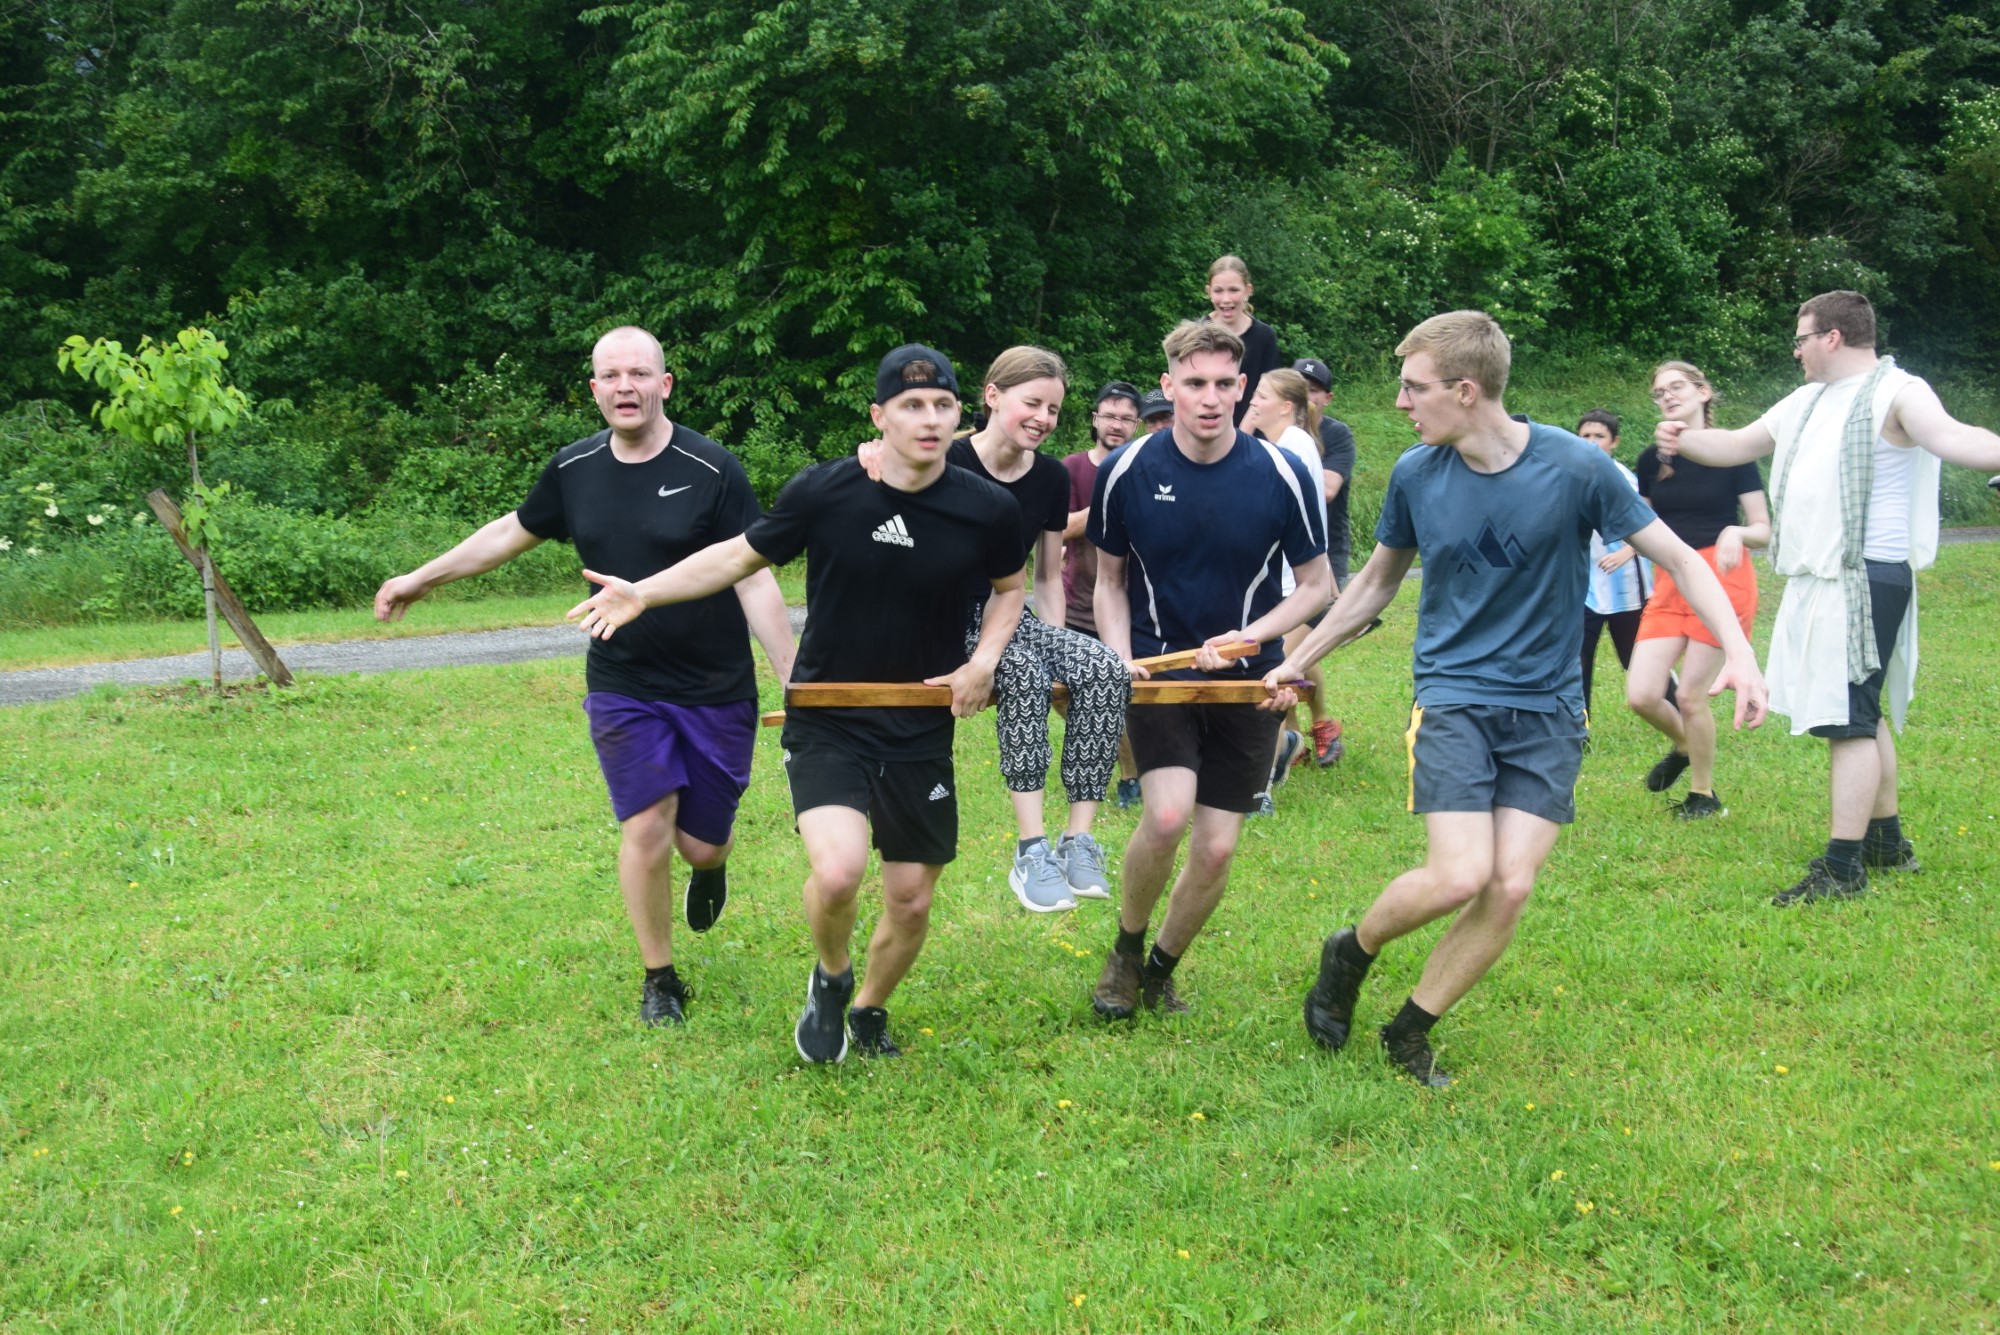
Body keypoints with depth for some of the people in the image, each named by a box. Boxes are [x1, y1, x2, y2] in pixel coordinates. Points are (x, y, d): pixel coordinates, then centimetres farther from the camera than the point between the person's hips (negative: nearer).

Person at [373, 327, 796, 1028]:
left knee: (702, 842, 3)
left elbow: (755, 581, -11)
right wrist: (419, 579, 24)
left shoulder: (713, 470, -12)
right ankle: (659, 979, 14)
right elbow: (513, 531, 18)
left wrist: (795, 680, -16)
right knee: (647, 829, -7)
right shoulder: (574, 469, 0)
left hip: (716, 690, -2)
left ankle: (709, 869, 43)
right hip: (621, 687, 2)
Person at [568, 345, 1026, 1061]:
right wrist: (643, 592, -7)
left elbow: (1010, 587, 14)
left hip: (921, 734, 2)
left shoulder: (988, 509, -6)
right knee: (837, 872, -25)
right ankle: (829, 977, 10)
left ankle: (869, 1009, 40)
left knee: (911, 902, 8)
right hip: (826, 725, -2)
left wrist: (984, 660, -2)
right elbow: (742, 554, 3)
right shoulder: (824, 491, -11)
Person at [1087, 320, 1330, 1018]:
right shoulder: (1127, 471, -7)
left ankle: (1161, 970, 28)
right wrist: (1120, 658, -9)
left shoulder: (1282, 475, -9)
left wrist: (1246, 637, -14)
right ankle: (1126, 949, 4)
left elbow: (1316, 584, 1)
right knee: (1168, 813, -23)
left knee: (1216, 848, 1)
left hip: (1245, 680, 1)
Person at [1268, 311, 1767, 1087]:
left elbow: (1677, 559, -6)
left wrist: (1738, 652, -19)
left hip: (1547, 709, 0)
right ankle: (1351, 951, 12)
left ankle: (1410, 1032, 11)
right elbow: (1378, 580, 14)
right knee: (1460, 877, -17)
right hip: (1452, 696, 0)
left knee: (1511, 886, -9)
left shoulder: (1574, 468, -13)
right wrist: (1297, 663, 18)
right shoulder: (1416, 473, -4)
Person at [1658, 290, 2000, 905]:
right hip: (1818, 583, 10)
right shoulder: (1806, 402, 17)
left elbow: (1947, 435, -32)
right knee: (1860, 712, 19)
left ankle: (1842, 867, -7)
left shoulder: (1894, 394, -12)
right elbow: (1739, 445, 31)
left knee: (1850, 718, -10)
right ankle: (1888, 841, 32)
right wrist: (1685, 440, 17)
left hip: (1865, 582, -10)